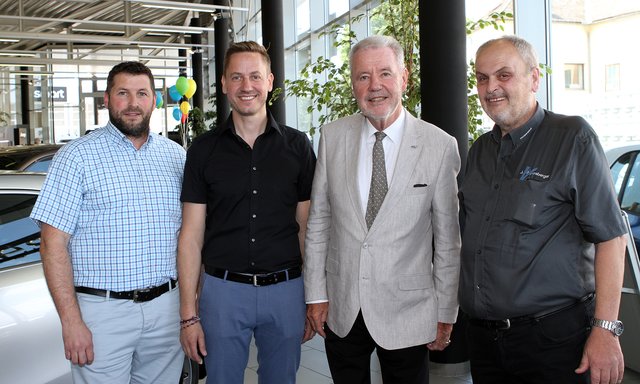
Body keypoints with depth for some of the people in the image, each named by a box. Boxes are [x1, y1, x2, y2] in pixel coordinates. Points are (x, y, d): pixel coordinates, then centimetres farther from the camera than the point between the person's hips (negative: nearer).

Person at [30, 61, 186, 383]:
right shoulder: (77, 157, -3)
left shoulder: (175, 155, 9)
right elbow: (53, 245, -7)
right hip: (103, 311, -3)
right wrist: (71, 321, -14)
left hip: (167, 307, 4)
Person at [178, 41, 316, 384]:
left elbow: (307, 228, 5)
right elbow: (191, 234, 1)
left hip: (285, 290, 1)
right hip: (223, 290, 0)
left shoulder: (298, 146, 2)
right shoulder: (204, 149, 1)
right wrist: (188, 314, -3)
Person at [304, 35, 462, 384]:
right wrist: (316, 294, 3)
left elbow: (448, 239, -4)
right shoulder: (332, 137, 0)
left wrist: (446, 313, -1)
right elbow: (318, 221, 4)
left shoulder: (440, 146, -8)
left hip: (407, 313, -2)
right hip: (341, 311, 2)